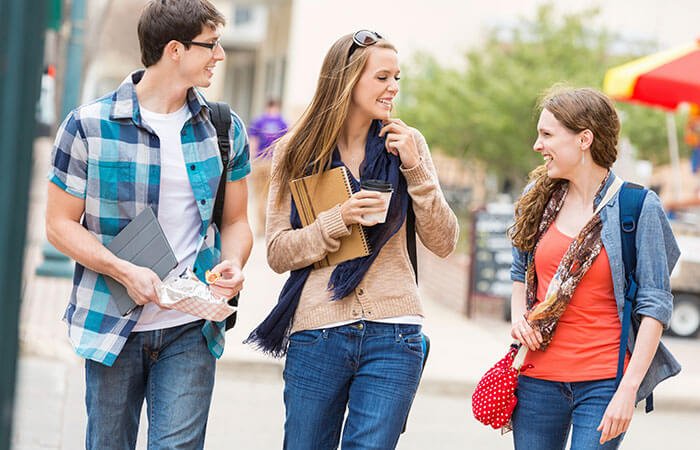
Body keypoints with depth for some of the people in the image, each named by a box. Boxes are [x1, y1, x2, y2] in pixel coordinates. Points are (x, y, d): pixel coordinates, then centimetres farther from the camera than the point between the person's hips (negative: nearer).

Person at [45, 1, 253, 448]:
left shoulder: (225, 129, 5)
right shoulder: (89, 126, -6)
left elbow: (236, 221, 13)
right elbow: (60, 224, -2)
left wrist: (233, 264, -10)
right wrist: (125, 271, -17)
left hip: (191, 329, 1)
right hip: (112, 326, -1)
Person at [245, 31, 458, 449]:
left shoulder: (406, 144, 6)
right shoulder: (298, 152, 5)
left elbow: (443, 243, 2)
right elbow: (278, 253, 2)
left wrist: (414, 168, -8)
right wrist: (338, 220, -13)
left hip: (392, 337, 0)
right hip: (316, 335, 0)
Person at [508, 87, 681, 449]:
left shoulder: (638, 208, -7)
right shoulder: (539, 198, 8)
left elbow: (655, 306, -8)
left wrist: (628, 389, -14)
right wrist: (519, 316, 4)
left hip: (603, 382, -4)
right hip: (538, 377, 4)